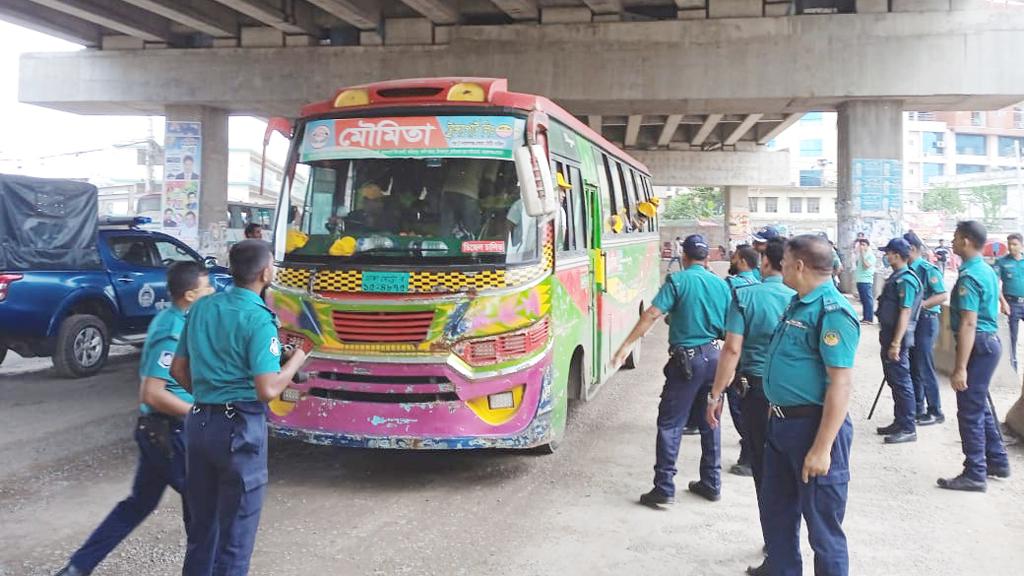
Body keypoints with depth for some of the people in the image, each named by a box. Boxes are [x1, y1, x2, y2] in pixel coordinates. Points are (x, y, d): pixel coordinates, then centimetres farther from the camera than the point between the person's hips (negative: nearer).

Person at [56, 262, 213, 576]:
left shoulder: (168, 319, 8)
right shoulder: (174, 333, -23)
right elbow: (153, 394, -27)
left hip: (158, 429, 10)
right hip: (170, 431, -10)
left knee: (140, 502, 17)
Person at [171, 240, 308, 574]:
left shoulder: (201, 308, 6)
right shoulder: (259, 320, -16)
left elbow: (178, 369, 13)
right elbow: (268, 390, -22)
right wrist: (298, 359, -6)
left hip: (199, 422, 7)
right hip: (239, 428, -7)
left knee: (201, 524, 20)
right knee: (235, 532, 6)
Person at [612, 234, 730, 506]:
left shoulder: (678, 280, -7)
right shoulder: (721, 284, 7)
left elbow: (652, 314, -18)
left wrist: (626, 345, -17)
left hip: (687, 359, -5)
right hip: (715, 356, 5)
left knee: (670, 424, 0)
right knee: (710, 422, 16)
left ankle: (664, 487, -3)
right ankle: (711, 483, 23)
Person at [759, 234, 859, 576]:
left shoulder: (832, 312, -19)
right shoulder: (798, 303, 11)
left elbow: (841, 384, -23)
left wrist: (822, 448, -25)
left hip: (813, 426, -10)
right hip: (781, 423, 10)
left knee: (823, 526, 4)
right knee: (776, 511, 21)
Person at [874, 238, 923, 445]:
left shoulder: (906, 280, -18)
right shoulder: (896, 277, 12)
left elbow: (905, 313, -22)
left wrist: (896, 343, -24)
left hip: (897, 338, -10)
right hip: (889, 335, 10)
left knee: (901, 382, -4)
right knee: (893, 380, 16)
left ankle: (908, 429, 3)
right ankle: (899, 422, 27)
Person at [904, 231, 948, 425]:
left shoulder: (928, 270, -13)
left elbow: (942, 295, -18)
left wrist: (920, 304, -24)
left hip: (925, 321, -8)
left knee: (924, 369, -4)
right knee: (912, 369, 13)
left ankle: (935, 412, 6)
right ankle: (918, 409, 24)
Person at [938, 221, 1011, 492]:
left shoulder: (969, 277, -20)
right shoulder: (988, 271, 12)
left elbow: (968, 324, -25)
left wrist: (961, 368, -26)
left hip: (978, 345, -10)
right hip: (991, 340, 10)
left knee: (970, 412, -3)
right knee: (981, 407, 20)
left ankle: (975, 474, 4)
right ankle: (997, 461, 29)